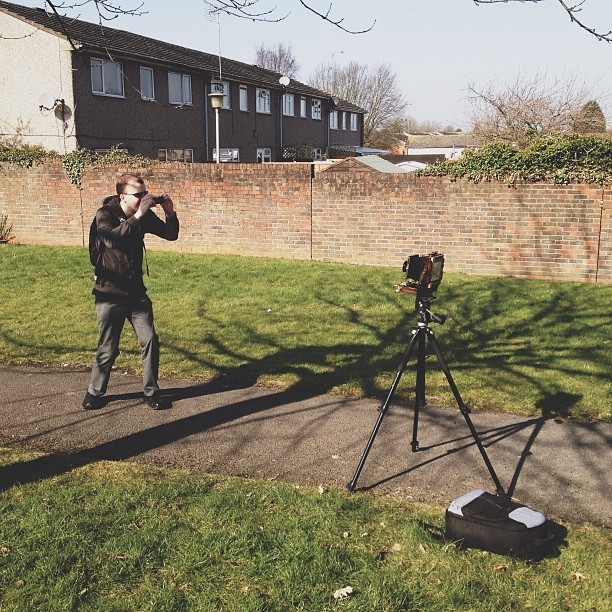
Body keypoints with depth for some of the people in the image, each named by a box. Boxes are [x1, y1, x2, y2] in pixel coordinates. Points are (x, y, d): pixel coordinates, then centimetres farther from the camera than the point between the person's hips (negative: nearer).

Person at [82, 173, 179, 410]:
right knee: (108, 349, 2)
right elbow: (112, 240, -33)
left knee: (150, 341, 2)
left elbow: (170, 234, 5)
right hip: (110, 294, -4)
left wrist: (170, 213, -14)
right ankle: (94, 393, 23)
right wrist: (137, 216, -35)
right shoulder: (105, 214, -13)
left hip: (136, 292, 5)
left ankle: (151, 392, 17)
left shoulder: (145, 215, 0)